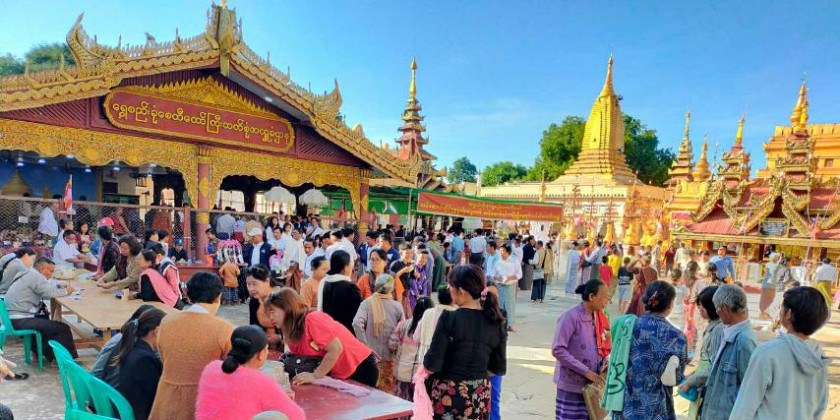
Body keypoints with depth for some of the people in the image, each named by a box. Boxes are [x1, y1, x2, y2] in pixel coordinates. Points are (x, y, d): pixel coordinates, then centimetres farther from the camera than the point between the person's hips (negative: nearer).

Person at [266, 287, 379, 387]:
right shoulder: (292, 334, 4)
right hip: (341, 375, 8)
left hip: (360, 368, -8)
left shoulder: (312, 319, -23)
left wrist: (315, 376, -23)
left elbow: (336, 349, -27)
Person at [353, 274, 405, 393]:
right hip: (389, 356, 0)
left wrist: (365, 346, -13)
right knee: (387, 390, 12)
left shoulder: (367, 303, -6)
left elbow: (357, 324, -19)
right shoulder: (397, 306, -5)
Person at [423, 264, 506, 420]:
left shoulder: (449, 318, -17)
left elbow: (433, 363, -15)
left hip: (448, 395, -5)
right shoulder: (495, 321, -1)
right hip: (480, 395, 5)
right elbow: (499, 368, 4)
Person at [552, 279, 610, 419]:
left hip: (590, 384, 7)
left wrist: (603, 359, -3)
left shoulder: (597, 317, 6)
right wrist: (585, 371, -20)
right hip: (571, 384, -7)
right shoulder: (571, 317, -17)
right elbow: (558, 350, -21)